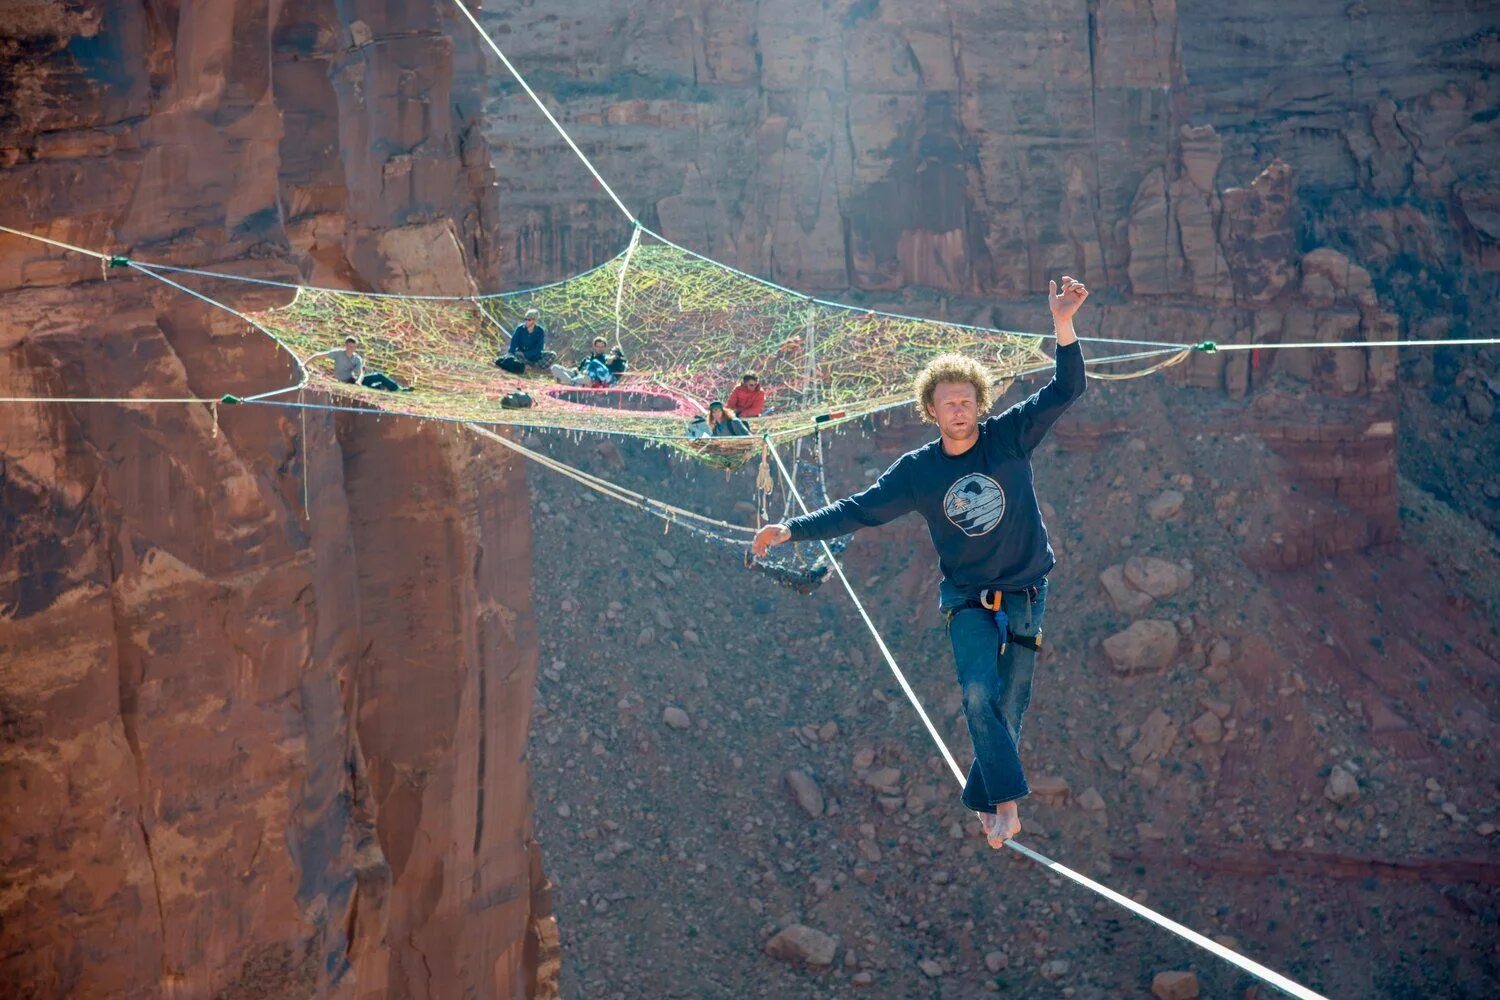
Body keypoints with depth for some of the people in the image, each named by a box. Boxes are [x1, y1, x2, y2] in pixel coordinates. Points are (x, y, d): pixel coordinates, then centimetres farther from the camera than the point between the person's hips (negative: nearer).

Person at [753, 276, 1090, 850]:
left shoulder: (1010, 436, -6)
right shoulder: (918, 470, -4)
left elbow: (1066, 389, -12)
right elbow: (858, 511, -1)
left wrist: (1062, 324, -28)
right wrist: (791, 530, -9)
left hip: (1028, 594, 1)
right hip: (968, 599, -1)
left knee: (1010, 706, 5)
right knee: (979, 695, -22)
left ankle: (983, 802, 21)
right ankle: (1008, 804, -19)